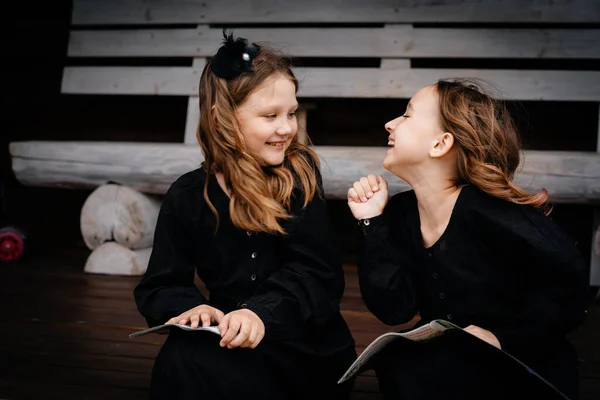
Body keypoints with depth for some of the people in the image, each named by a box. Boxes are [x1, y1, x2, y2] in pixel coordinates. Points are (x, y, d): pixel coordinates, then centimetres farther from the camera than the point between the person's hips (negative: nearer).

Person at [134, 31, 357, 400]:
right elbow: (159, 287, 3)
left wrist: (262, 313, -30)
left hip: (308, 349, -3)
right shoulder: (188, 196, 2)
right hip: (236, 343, 3)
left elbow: (315, 272, -11)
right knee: (181, 359, -29)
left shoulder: (300, 174, -3)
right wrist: (192, 306, -20)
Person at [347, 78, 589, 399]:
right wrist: (372, 222, -12)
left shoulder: (492, 213, -23)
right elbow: (395, 309, -9)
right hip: (447, 366, 5)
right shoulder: (402, 211, -2)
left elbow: (571, 286, -22)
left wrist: (503, 338, -22)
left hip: (523, 374, -5)